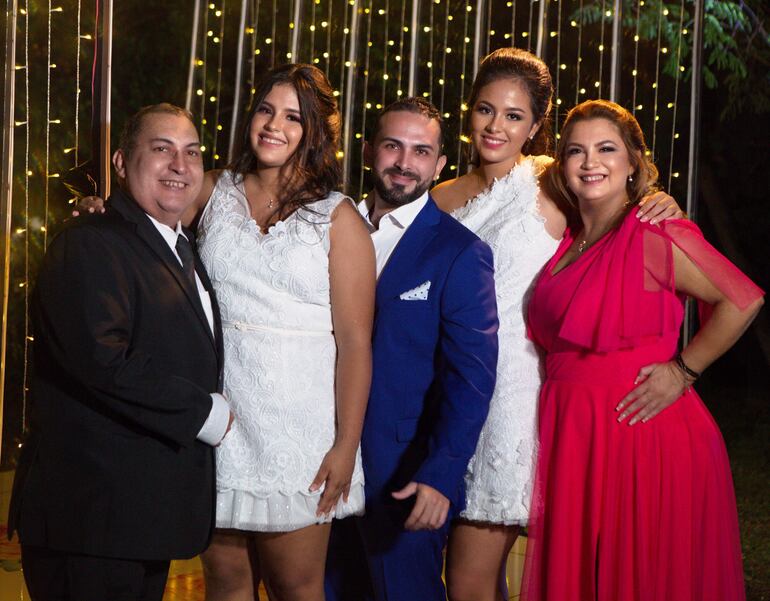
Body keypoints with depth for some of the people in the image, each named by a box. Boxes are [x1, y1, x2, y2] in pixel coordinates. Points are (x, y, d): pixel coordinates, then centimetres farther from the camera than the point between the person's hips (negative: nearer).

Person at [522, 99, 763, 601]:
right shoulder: (570, 242, 12)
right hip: (573, 437, 7)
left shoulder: (652, 234, -11)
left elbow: (742, 300, -14)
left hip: (641, 439, -7)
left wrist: (682, 372, -12)